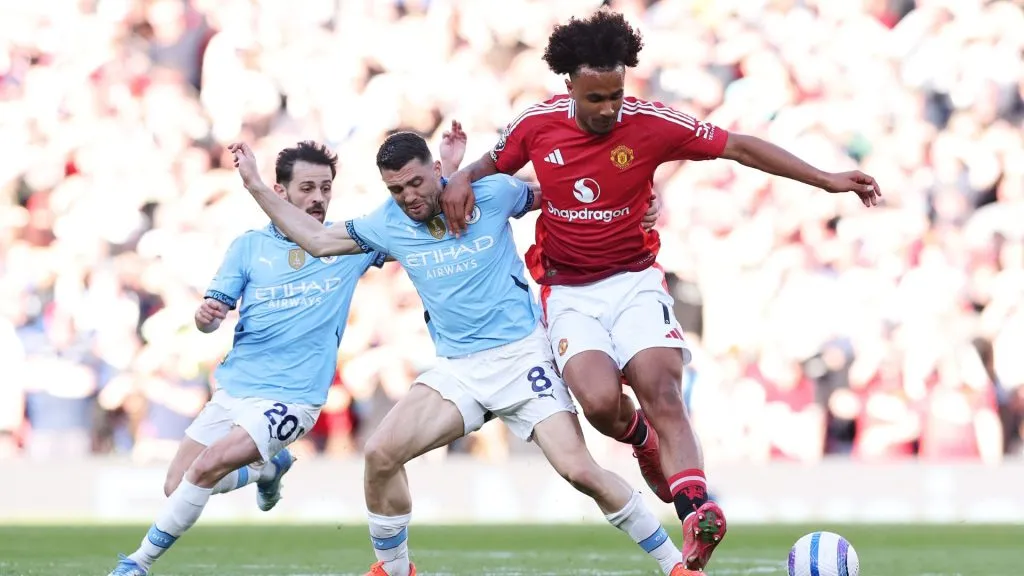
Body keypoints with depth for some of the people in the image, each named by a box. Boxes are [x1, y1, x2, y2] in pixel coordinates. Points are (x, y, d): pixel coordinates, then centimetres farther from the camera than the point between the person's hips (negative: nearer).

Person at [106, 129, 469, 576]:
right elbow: (212, 317, 3)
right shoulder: (249, 246, 4)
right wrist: (205, 316, -22)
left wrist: (448, 171, -11)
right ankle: (269, 469, 31)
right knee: (176, 486, 5)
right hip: (233, 387, 4)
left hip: (289, 399, -4)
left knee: (206, 468, -22)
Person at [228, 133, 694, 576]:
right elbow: (317, 240, 15)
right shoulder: (388, 224, 3)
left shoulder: (491, 194, -6)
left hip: (522, 355, -4)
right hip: (457, 370, 4)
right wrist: (255, 185, 11)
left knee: (579, 471, -17)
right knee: (380, 453, -13)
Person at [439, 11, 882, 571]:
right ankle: (642, 440, 13)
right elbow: (494, 163, 15)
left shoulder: (650, 124, -11)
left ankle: (697, 514, -33)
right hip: (569, 290, 0)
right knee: (600, 399, -23)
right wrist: (461, 180, -9)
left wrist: (827, 180, -10)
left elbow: (738, 146, -7)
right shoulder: (536, 125, -6)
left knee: (661, 390, -23)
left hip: (635, 281, 0)